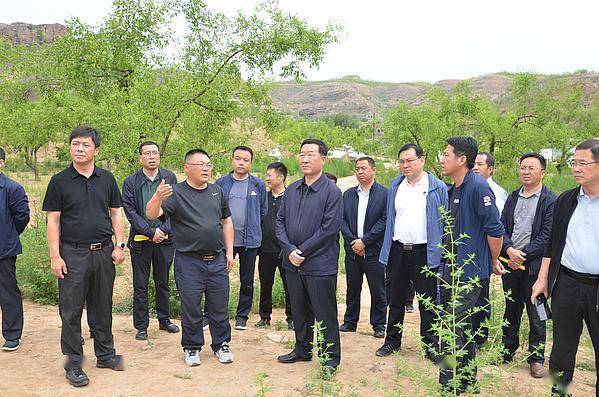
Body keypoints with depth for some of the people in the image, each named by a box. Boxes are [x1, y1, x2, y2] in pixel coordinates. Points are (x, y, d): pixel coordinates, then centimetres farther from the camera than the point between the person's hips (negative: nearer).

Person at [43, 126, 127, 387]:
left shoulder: (107, 179, 6)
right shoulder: (59, 181, -2)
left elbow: (116, 213, 11)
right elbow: (53, 221, -3)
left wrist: (120, 245, 1)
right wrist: (55, 256, -9)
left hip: (104, 251, 3)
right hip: (73, 253, -3)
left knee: (103, 307, 13)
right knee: (71, 311, 3)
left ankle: (105, 354, 28)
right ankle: (73, 364, 15)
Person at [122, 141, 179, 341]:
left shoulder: (170, 178, 3)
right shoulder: (130, 182, -1)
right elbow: (130, 211, -6)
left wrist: (163, 230, -12)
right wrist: (150, 232, -14)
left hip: (165, 240, 1)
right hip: (140, 240, -1)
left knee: (163, 283, 13)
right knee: (140, 285, 6)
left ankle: (164, 320, 28)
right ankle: (141, 326, 16)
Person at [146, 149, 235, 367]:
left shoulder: (218, 192, 9)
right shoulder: (176, 193, -6)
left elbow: (226, 222, 16)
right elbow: (151, 215, -20)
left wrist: (229, 252, 10)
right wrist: (157, 198, -42)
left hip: (217, 260, 4)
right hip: (189, 262, -4)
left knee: (220, 307, 12)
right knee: (191, 309, 7)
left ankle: (222, 345, 28)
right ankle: (192, 348, 25)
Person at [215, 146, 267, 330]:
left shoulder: (258, 185, 2)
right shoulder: (221, 183, 3)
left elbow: (263, 211, 10)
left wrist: (253, 229, 10)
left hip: (249, 240, 0)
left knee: (247, 281, 10)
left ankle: (242, 315, 23)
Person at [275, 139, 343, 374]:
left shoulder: (332, 191, -10)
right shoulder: (291, 190, 9)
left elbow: (329, 228, -15)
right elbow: (280, 221, 7)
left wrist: (302, 251, -14)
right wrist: (289, 250, -8)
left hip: (320, 264, -6)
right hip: (293, 264, 6)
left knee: (325, 314, 4)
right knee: (299, 311, 18)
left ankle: (330, 357, 19)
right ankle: (302, 350, 34)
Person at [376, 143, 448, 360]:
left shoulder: (437, 188, -3)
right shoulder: (395, 186, 9)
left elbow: (445, 222, -3)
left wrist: (442, 253, -9)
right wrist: (387, 249, 9)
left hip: (425, 253, -4)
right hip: (397, 251, 4)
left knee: (428, 302, 6)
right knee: (396, 300, 14)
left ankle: (431, 346, 18)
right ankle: (392, 341, 27)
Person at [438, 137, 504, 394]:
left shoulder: (478, 187, -16)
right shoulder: (455, 189, 12)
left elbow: (495, 230, -17)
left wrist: (493, 263, -6)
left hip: (470, 273, -9)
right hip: (452, 270, 9)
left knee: (452, 332, -8)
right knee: (463, 327, 17)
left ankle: (450, 385, 2)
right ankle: (468, 379, 31)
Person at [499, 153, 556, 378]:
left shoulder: (551, 201, -6)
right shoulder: (513, 197, 11)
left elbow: (547, 235, -12)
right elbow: (502, 226, 7)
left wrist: (523, 255, -15)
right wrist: (509, 250, -10)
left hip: (534, 265, -5)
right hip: (510, 264, 5)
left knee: (535, 314, 5)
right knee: (511, 309, 15)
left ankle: (536, 358, 18)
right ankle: (508, 351, 28)